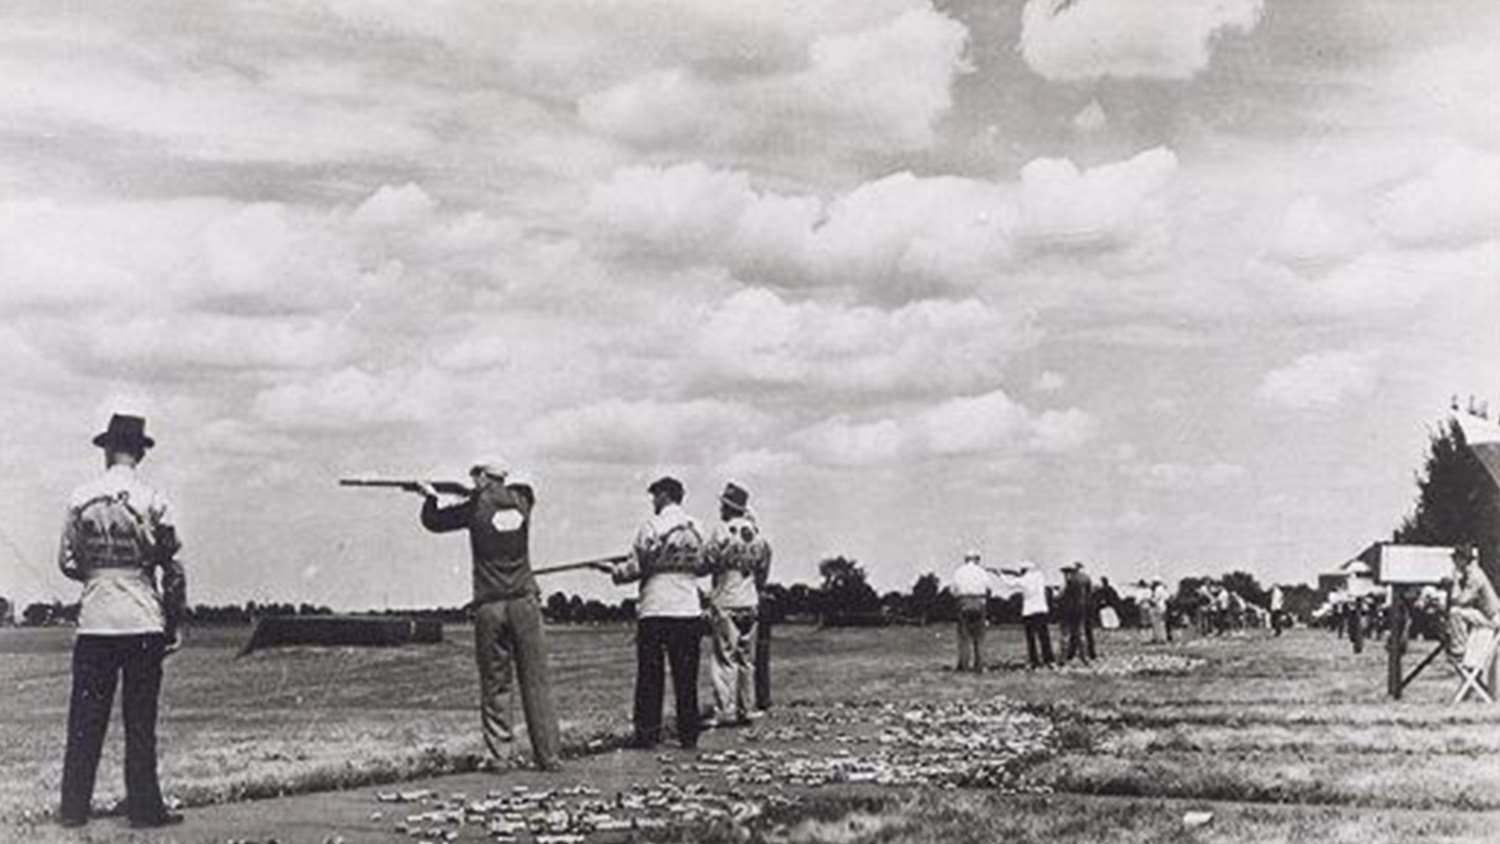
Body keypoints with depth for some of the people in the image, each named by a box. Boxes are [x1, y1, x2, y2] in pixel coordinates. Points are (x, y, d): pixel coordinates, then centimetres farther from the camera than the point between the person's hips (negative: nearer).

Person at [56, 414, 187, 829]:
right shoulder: (152, 501, -5)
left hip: (94, 623, 2)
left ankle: (73, 808, 11)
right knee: (140, 721, 3)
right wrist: (176, 623, 3)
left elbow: (66, 562, 6)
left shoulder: (81, 499, 1)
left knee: (85, 721, 8)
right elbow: (173, 568, -4)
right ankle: (144, 807, 6)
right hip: (144, 623, -2)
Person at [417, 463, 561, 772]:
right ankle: (549, 755, 2)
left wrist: (430, 497, 28)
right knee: (535, 681, 3)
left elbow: (433, 521, 10)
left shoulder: (476, 507, -2)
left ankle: (497, 755, 1)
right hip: (524, 601, 2)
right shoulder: (521, 500, 7)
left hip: (490, 605, -2)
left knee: (494, 684, 5)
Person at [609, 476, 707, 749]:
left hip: (655, 609, -4)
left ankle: (647, 733, 3)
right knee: (686, 676, 8)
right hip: (689, 610, 4)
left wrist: (614, 570, 10)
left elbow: (636, 567, -8)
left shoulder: (651, 527, -8)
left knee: (650, 675, 3)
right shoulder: (696, 528, 6)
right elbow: (702, 565, 13)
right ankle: (689, 734, 9)